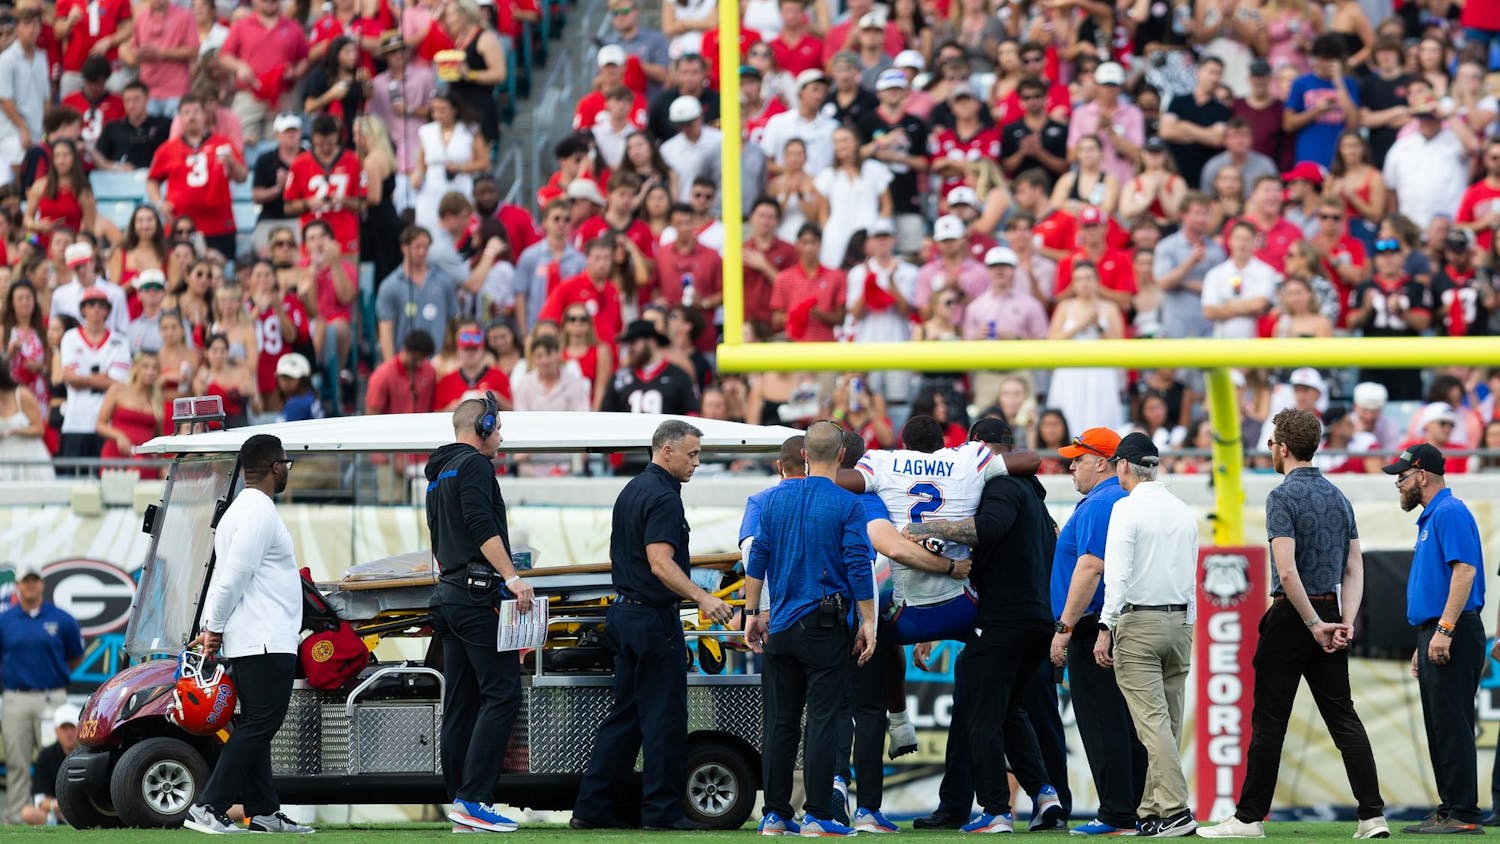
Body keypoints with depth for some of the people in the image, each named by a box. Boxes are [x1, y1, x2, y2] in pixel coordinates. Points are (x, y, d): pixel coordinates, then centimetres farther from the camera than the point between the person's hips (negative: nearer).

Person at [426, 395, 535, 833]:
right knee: (502, 694, -12)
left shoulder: (438, 475, 23)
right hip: (479, 595, -10)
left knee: (461, 702, 9)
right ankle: (473, 800, -19)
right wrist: (513, 578, -26)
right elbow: (483, 529, -21)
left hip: (450, 595, 10)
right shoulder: (474, 465, -8)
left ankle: (459, 802, 8)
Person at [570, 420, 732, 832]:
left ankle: (592, 807, 9)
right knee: (664, 716, -3)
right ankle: (663, 810, -1)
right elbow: (660, 564, -25)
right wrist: (702, 598, -33)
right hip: (653, 619, -10)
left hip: (625, 612, 10)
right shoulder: (663, 498, -16)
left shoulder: (633, 490, 15)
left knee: (624, 713, 11)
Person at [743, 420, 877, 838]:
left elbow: (757, 558, 6)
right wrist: (868, 622, -5)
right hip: (825, 626, -4)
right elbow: (858, 565, -10)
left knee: (780, 722, 9)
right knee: (823, 720, -2)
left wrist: (752, 613, 13)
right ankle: (817, 815, -6)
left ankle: (775, 813, 9)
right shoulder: (846, 505, -7)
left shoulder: (776, 498, 6)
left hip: (781, 627, 4)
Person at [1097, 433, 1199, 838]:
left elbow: (1118, 573, -15)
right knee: (1167, 721, 9)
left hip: (1139, 622, -7)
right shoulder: (1184, 511, 12)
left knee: (1152, 720, -10)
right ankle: (1152, 810, 11)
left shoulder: (1128, 508, -8)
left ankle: (1176, 809, -20)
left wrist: (1105, 629, -14)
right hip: (1180, 622, 7)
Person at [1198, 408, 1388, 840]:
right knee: (1343, 717, 4)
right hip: (1331, 610, 6)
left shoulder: (1283, 497, -12)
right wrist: (1345, 624, 1)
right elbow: (1355, 569, 10)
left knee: (1269, 720, 0)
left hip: (1292, 616, -6)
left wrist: (1314, 624, -15)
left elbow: (1287, 571, -21)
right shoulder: (1338, 496, 12)